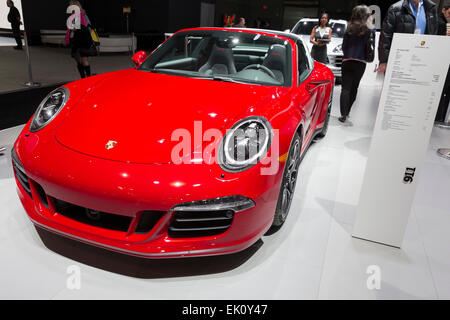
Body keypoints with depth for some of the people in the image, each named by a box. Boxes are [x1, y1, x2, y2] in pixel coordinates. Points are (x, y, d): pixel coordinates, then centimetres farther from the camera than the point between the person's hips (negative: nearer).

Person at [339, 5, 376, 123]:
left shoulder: (349, 29, 5)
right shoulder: (370, 29, 0)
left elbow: (344, 46, 7)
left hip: (347, 61, 1)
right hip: (360, 62, -1)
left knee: (345, 88, -1)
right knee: (354, 88, 11)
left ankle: (343, 114, -10)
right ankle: (347, 111, 15)